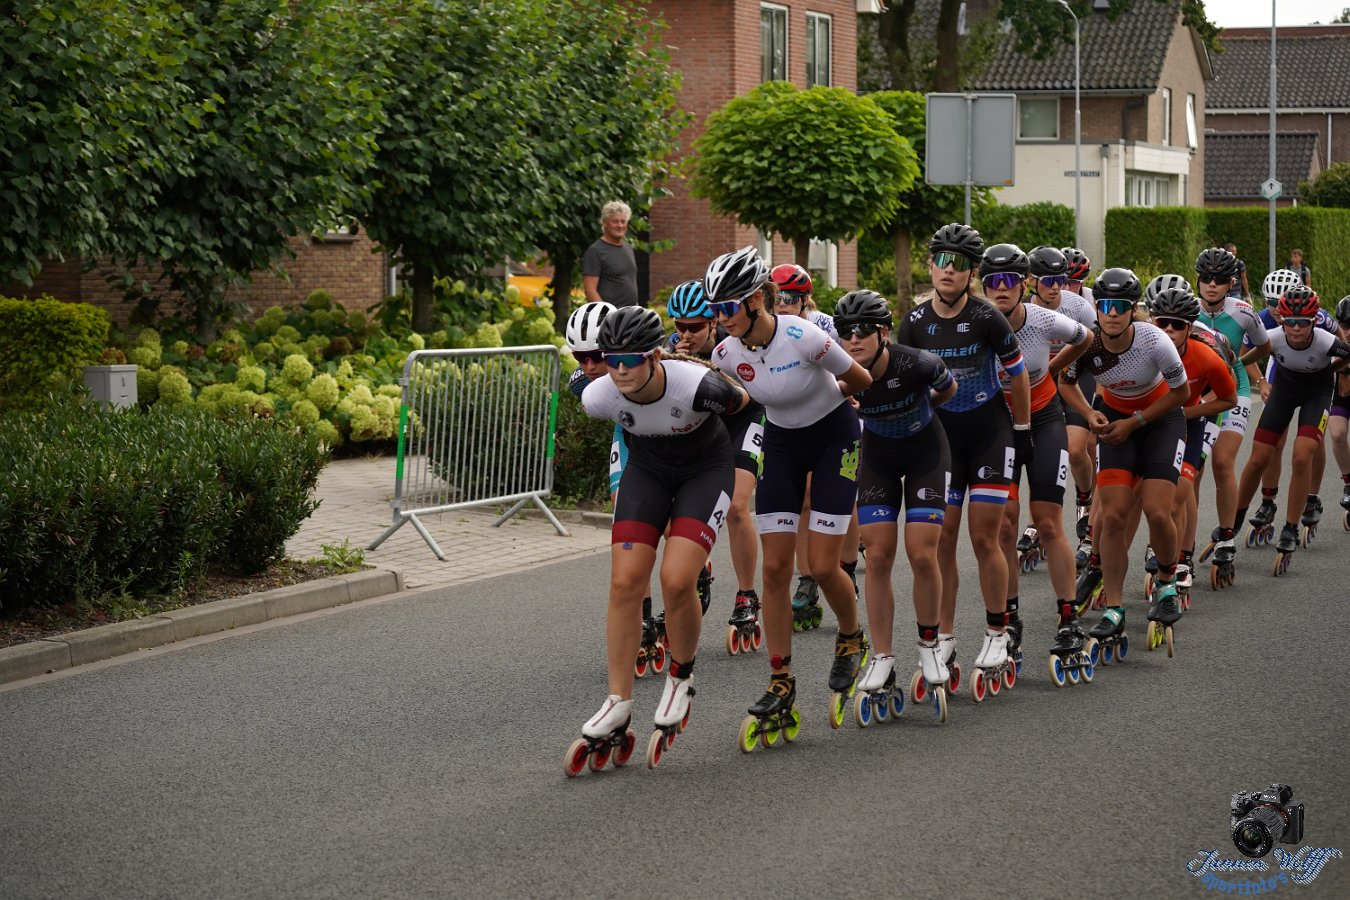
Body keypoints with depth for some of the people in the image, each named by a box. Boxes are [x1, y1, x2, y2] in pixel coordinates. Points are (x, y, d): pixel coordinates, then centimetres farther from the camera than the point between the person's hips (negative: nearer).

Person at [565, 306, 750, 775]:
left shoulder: (696, 385, -36)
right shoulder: (599, 397, -25)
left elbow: (742, 401, -12)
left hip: (707, 469, -3)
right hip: (647, 468, 3)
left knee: (676, 580, -19)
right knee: (625, 581, -8)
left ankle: (681, 679, 7)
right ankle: (618, 708, 0)